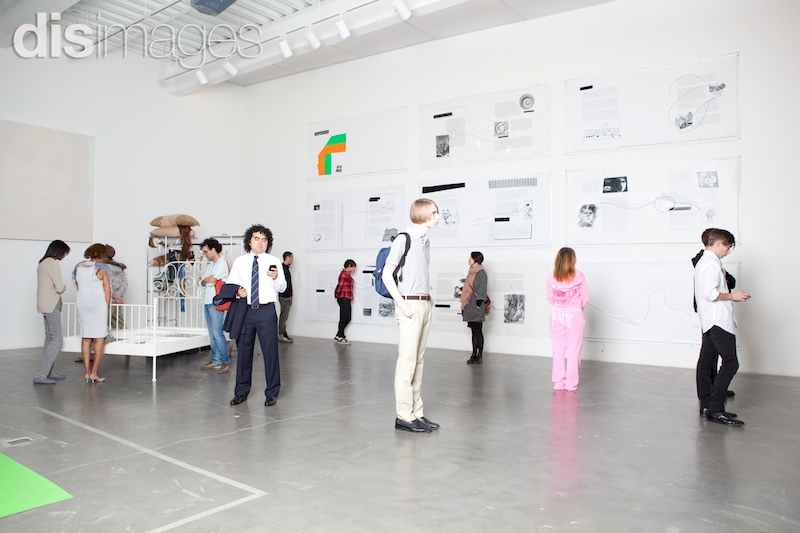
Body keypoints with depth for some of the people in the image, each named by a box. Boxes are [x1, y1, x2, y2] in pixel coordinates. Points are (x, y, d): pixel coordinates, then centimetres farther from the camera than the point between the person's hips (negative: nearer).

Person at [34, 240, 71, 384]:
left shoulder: (42, 263, 16)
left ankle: (49, 372, 21)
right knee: (57, 339, -8)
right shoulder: (52, 263, -15)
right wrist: (63, 287, 1)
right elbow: (60, 288, -20)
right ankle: (40, 375, -8)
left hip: (45, 305, 10)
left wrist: (58, 287, -1)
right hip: (51, 305, -10)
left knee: (50, 338, 15)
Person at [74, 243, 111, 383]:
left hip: (82, 303, 6)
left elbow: (78, 287, 12)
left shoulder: (78, 267, 9)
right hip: (98, 303, -6)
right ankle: (94, 372, -3)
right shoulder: (101, 268, -7)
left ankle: (87, 372, 11)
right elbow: (107, 290, -7)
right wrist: (107, 306, 3)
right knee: (100, 338, -1)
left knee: (85, 338, 9)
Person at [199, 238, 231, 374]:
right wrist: (207, 280, -6)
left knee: (217, 332, -11)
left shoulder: (222, 263, -8)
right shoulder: (209, 265, 21)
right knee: (212, 333, 10)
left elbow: (212, 280, -16)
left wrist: (205, 280, 4)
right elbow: (202, 283, 14)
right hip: (207, 301, 9)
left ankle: (225, 361, -7)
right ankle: (215, 360, 16)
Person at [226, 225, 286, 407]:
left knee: (270, 351, 0)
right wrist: (237, 290, -8)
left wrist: (276, 278, -23)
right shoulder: (239, 262, 9)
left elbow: (282, 288, -2)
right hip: (245, 311, 2)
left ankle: (272, 393, 12)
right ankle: (241, 391, 24)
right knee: (243, 351, 10)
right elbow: (229, 284, 13)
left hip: (266, 311, -2)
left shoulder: (274, 261, 3)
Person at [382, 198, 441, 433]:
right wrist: (402, 304, -15)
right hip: (410, 306, -8)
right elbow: (386, 275, -11)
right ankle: (404, 416, 3)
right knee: (407, 361, -5)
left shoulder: (426, 241, 14)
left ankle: (416, 412, 19)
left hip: (425, 306, 8)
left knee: (418, 361, 11)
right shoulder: (403, 240, -9)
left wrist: (429, 297, 11)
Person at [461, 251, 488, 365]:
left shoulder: (481, 273, -9)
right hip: (469, 306, 8)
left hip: (476, 306, -8)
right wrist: (464, 305, 15)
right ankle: (474, 355, 14)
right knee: (474, 332, 10)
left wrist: (478, 305, -16)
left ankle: (480, 356, 5)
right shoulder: (471, 272, 15)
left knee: (478, 332, -2)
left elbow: (481, 291, -12)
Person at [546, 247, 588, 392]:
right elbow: (584, 297, -4)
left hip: (556, 314, 2)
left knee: (558, 349, 11)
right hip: (574, 315, -2)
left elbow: (550, 297, -2)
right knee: (573, 350, 7)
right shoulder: (578, 276, -10)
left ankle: (558, 382, 14)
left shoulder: (552, 276, -7)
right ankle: (571, 383, 10)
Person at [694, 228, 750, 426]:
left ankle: (706, 405, 15)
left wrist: (730, 296, 17)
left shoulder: (703, 261, 20)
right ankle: (716, 409, -13)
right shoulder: (712, 264, -12)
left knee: (706, 362, 9)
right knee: (730, 362, -12)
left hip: (709, 321, 11)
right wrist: (731, 296, -8)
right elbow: (710, 293, -21)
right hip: (719, 321, -11)